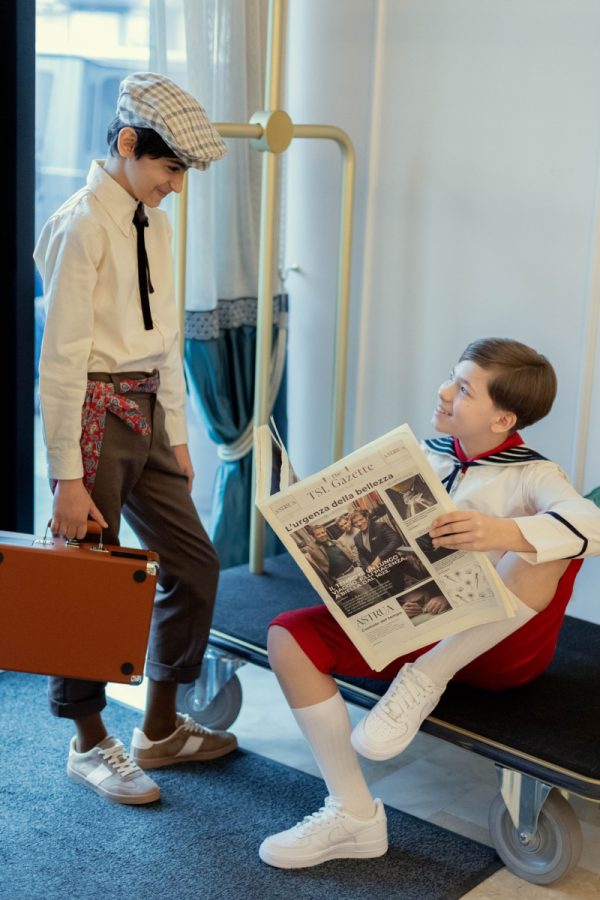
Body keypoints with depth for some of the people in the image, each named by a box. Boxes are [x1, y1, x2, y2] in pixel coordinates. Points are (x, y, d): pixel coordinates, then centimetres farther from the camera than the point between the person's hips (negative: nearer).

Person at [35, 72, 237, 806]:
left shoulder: (153, 223, 11)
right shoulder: (81, 225, -14)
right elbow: (61, 356, -17)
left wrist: (176, 434, 15)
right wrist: (68, 475, -18)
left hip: (146, 414, 8)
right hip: (95, 410, -8)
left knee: (194, 564, 11)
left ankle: (160, 729, 27)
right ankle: (90, 744, 22)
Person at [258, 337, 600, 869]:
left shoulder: (531, 476, -8)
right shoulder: (423, 457, 7)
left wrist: (503, 532, -47)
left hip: (500, 645, -4)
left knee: (549, 544, -32)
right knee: (289, 636, -14)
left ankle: (424, 682, -21)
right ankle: (354, 815, -10)